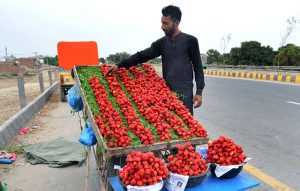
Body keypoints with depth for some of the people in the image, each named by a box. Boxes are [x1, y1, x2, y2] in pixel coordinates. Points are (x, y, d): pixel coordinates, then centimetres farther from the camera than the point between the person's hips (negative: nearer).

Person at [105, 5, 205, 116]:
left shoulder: (190, 41, -2)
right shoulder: (162, 43, 9)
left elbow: (197, 66, 0)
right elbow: (142, 55, 2)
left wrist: (199, 92, -5)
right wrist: (119, 65, -7)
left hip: (184, 93, -4)